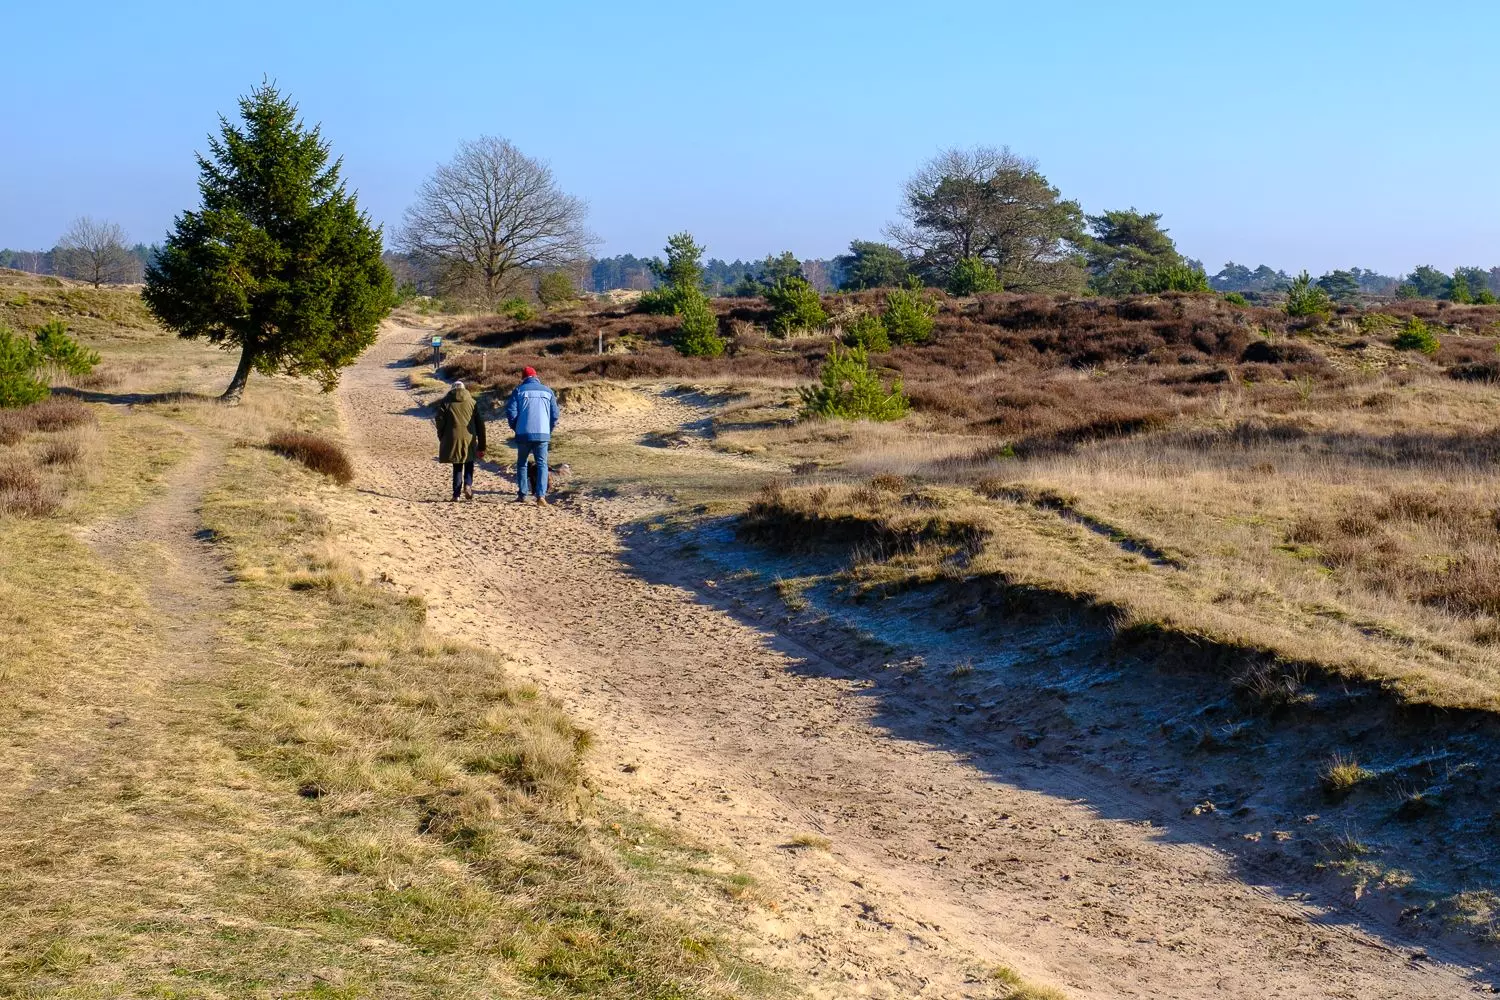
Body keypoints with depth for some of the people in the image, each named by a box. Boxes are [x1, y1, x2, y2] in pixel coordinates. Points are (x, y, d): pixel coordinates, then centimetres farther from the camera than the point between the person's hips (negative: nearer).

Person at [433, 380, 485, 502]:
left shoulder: (445, 402, 5)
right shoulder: (472, 402, 10)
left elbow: (439, 420, -4)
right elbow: (480, 424, 8)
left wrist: (442, 437, 8)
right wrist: (481, 446, 11)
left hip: (453, 439, -1)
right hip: (469, 439, 1)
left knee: (457, 466, 10)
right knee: (469, 464, 18)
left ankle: (456, 494, 5)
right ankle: (468, 485, -6)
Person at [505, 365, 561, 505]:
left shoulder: (518, 390, 2)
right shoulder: (547, 391, 8)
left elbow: (511, 412, -4)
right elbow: (555, 414, 7)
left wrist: (515, 428, 12)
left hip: (523, 434, -1)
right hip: (543, 434, 1)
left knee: (521, 463, 14)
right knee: (542, 464, 4)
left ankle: (522, 495, 12)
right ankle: (541, 495, -9)